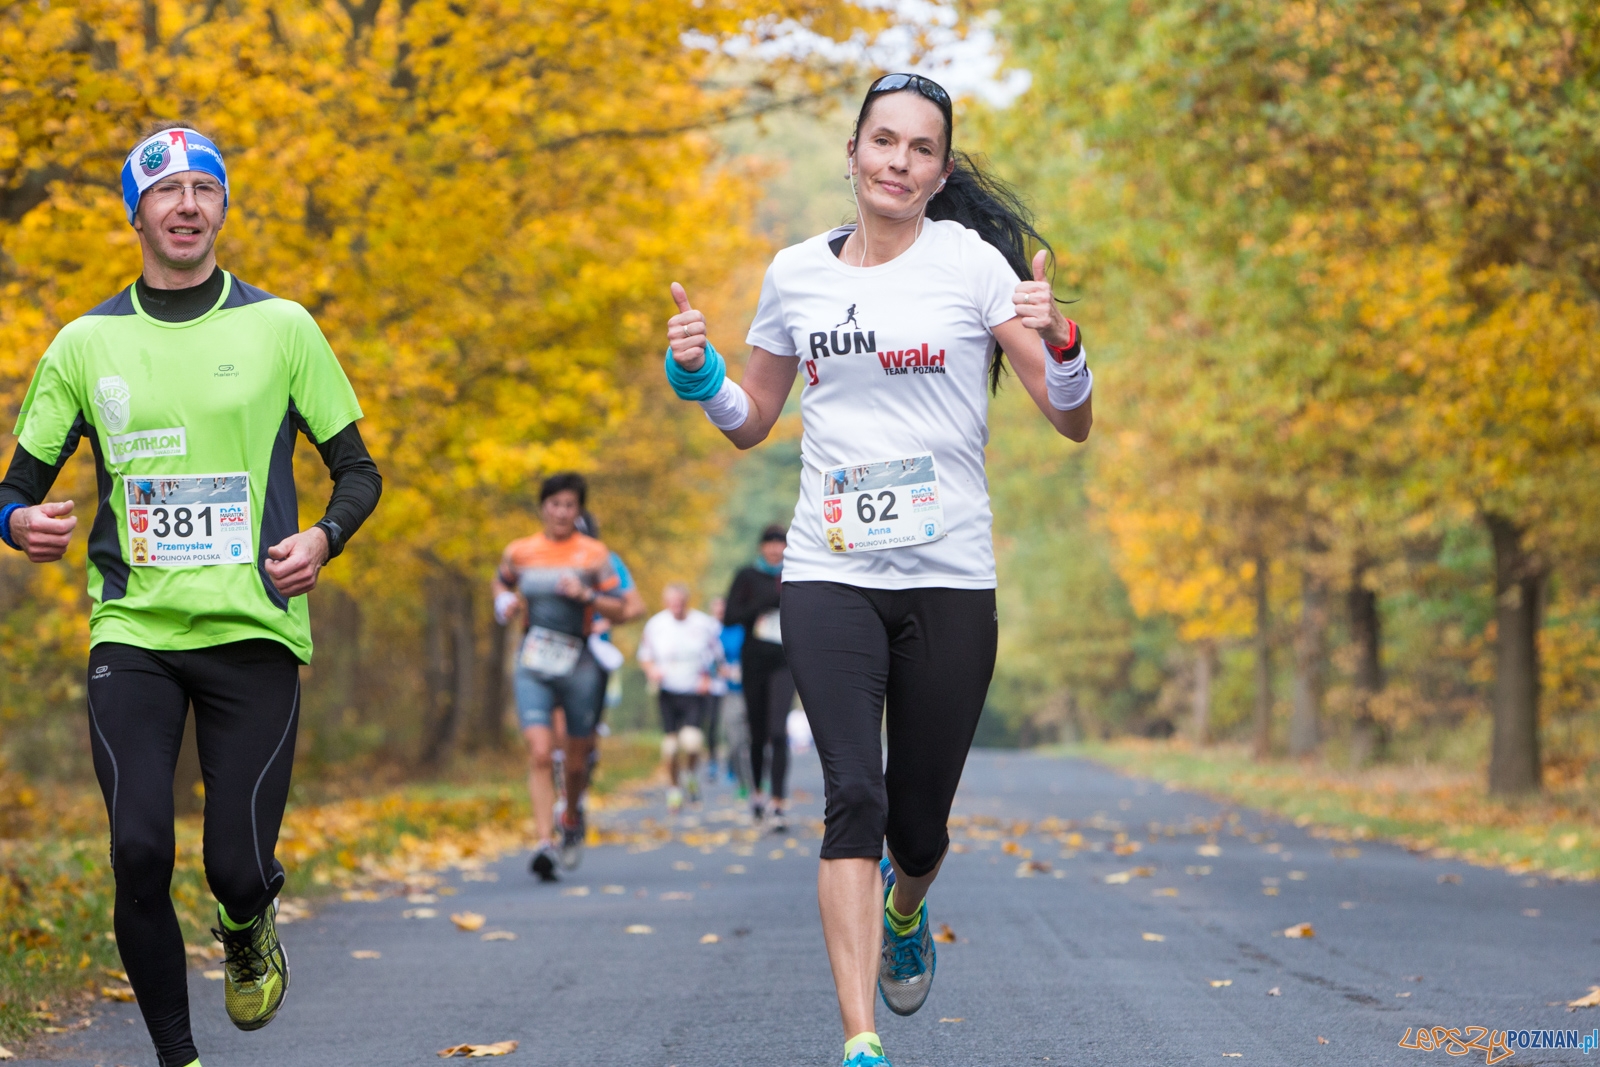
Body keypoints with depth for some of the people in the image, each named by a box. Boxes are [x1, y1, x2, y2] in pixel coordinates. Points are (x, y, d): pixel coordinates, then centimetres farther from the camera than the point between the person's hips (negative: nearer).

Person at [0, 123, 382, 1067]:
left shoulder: (280, 327, 4)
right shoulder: (87, 342, 7)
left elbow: (359, 469, 10)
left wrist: (323, 537, -11)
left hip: (253, 628, -1)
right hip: (132, 633, 1)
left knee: (238, 868, -6)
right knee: (140, 854, -12)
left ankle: (250, 928, 32)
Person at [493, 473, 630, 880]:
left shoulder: (594, 555, 0)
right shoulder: (519, 552, 5)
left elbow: (619, 610, 0)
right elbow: (502, 581, 25)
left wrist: (586, 595, -16)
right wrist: (503, 601, 4)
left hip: (578, 664, 0)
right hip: (533, 666, 0)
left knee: (577, 758, 9)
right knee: (540, 754, -15)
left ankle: (572, 817, 39)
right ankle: (545, 843, -21)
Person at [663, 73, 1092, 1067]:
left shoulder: (972, 264, -2)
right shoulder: (796, 273, 8)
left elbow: (1074, 422, -4)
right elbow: (751, 421, 22)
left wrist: (1056, 340, -23)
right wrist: (696, 371, 2)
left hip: (950, 578, -1)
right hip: (830, 575, 1)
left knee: (918, 821, 7)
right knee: (855, 797, -16)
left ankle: (905, 909, 44)